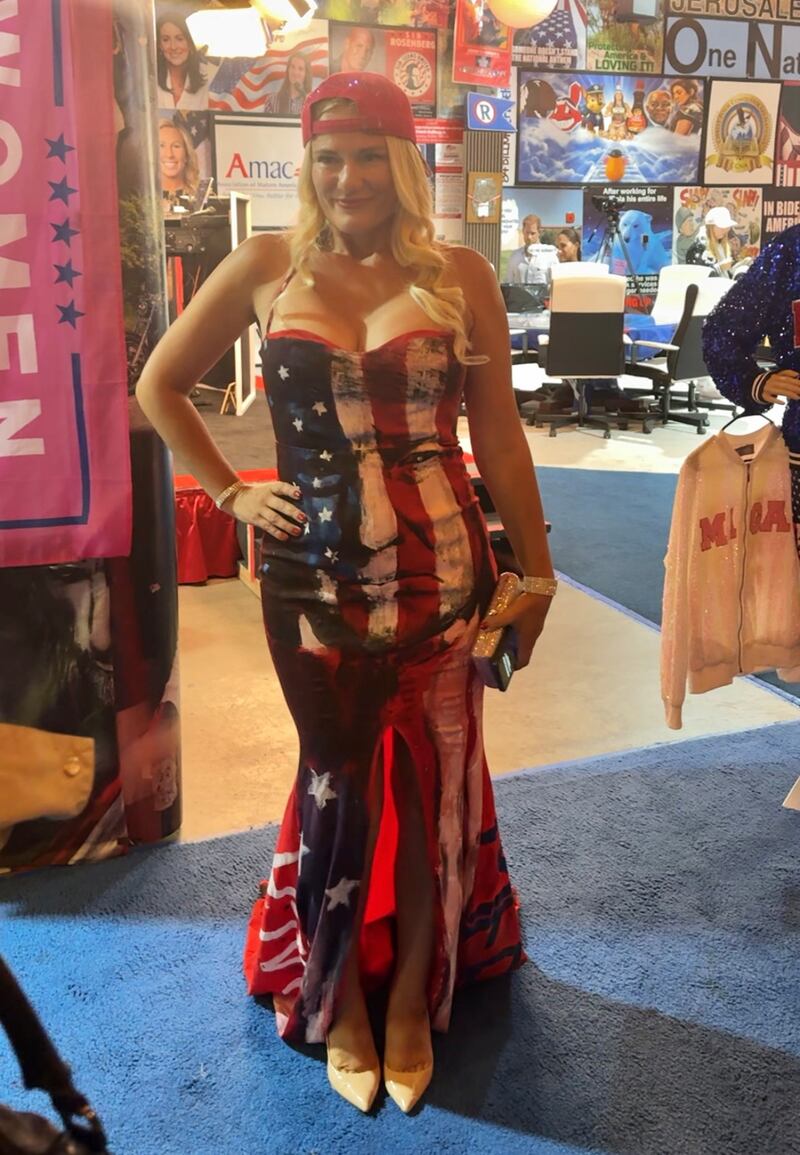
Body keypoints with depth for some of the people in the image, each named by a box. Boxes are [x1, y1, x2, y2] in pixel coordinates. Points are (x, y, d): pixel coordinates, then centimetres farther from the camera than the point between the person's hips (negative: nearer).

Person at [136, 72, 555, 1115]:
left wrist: (536, 570, 6)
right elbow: (160, 384, 11)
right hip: (314, 570, 0)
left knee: (434, 779, 10)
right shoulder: (267, 268, 2)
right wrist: (230, 492, 3)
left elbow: (499, 437, 4)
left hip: (442, 565, 1)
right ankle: (336, 999, 32)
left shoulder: (461, 276, 1)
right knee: (337, 780, 10)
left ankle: (413, 995, 33)